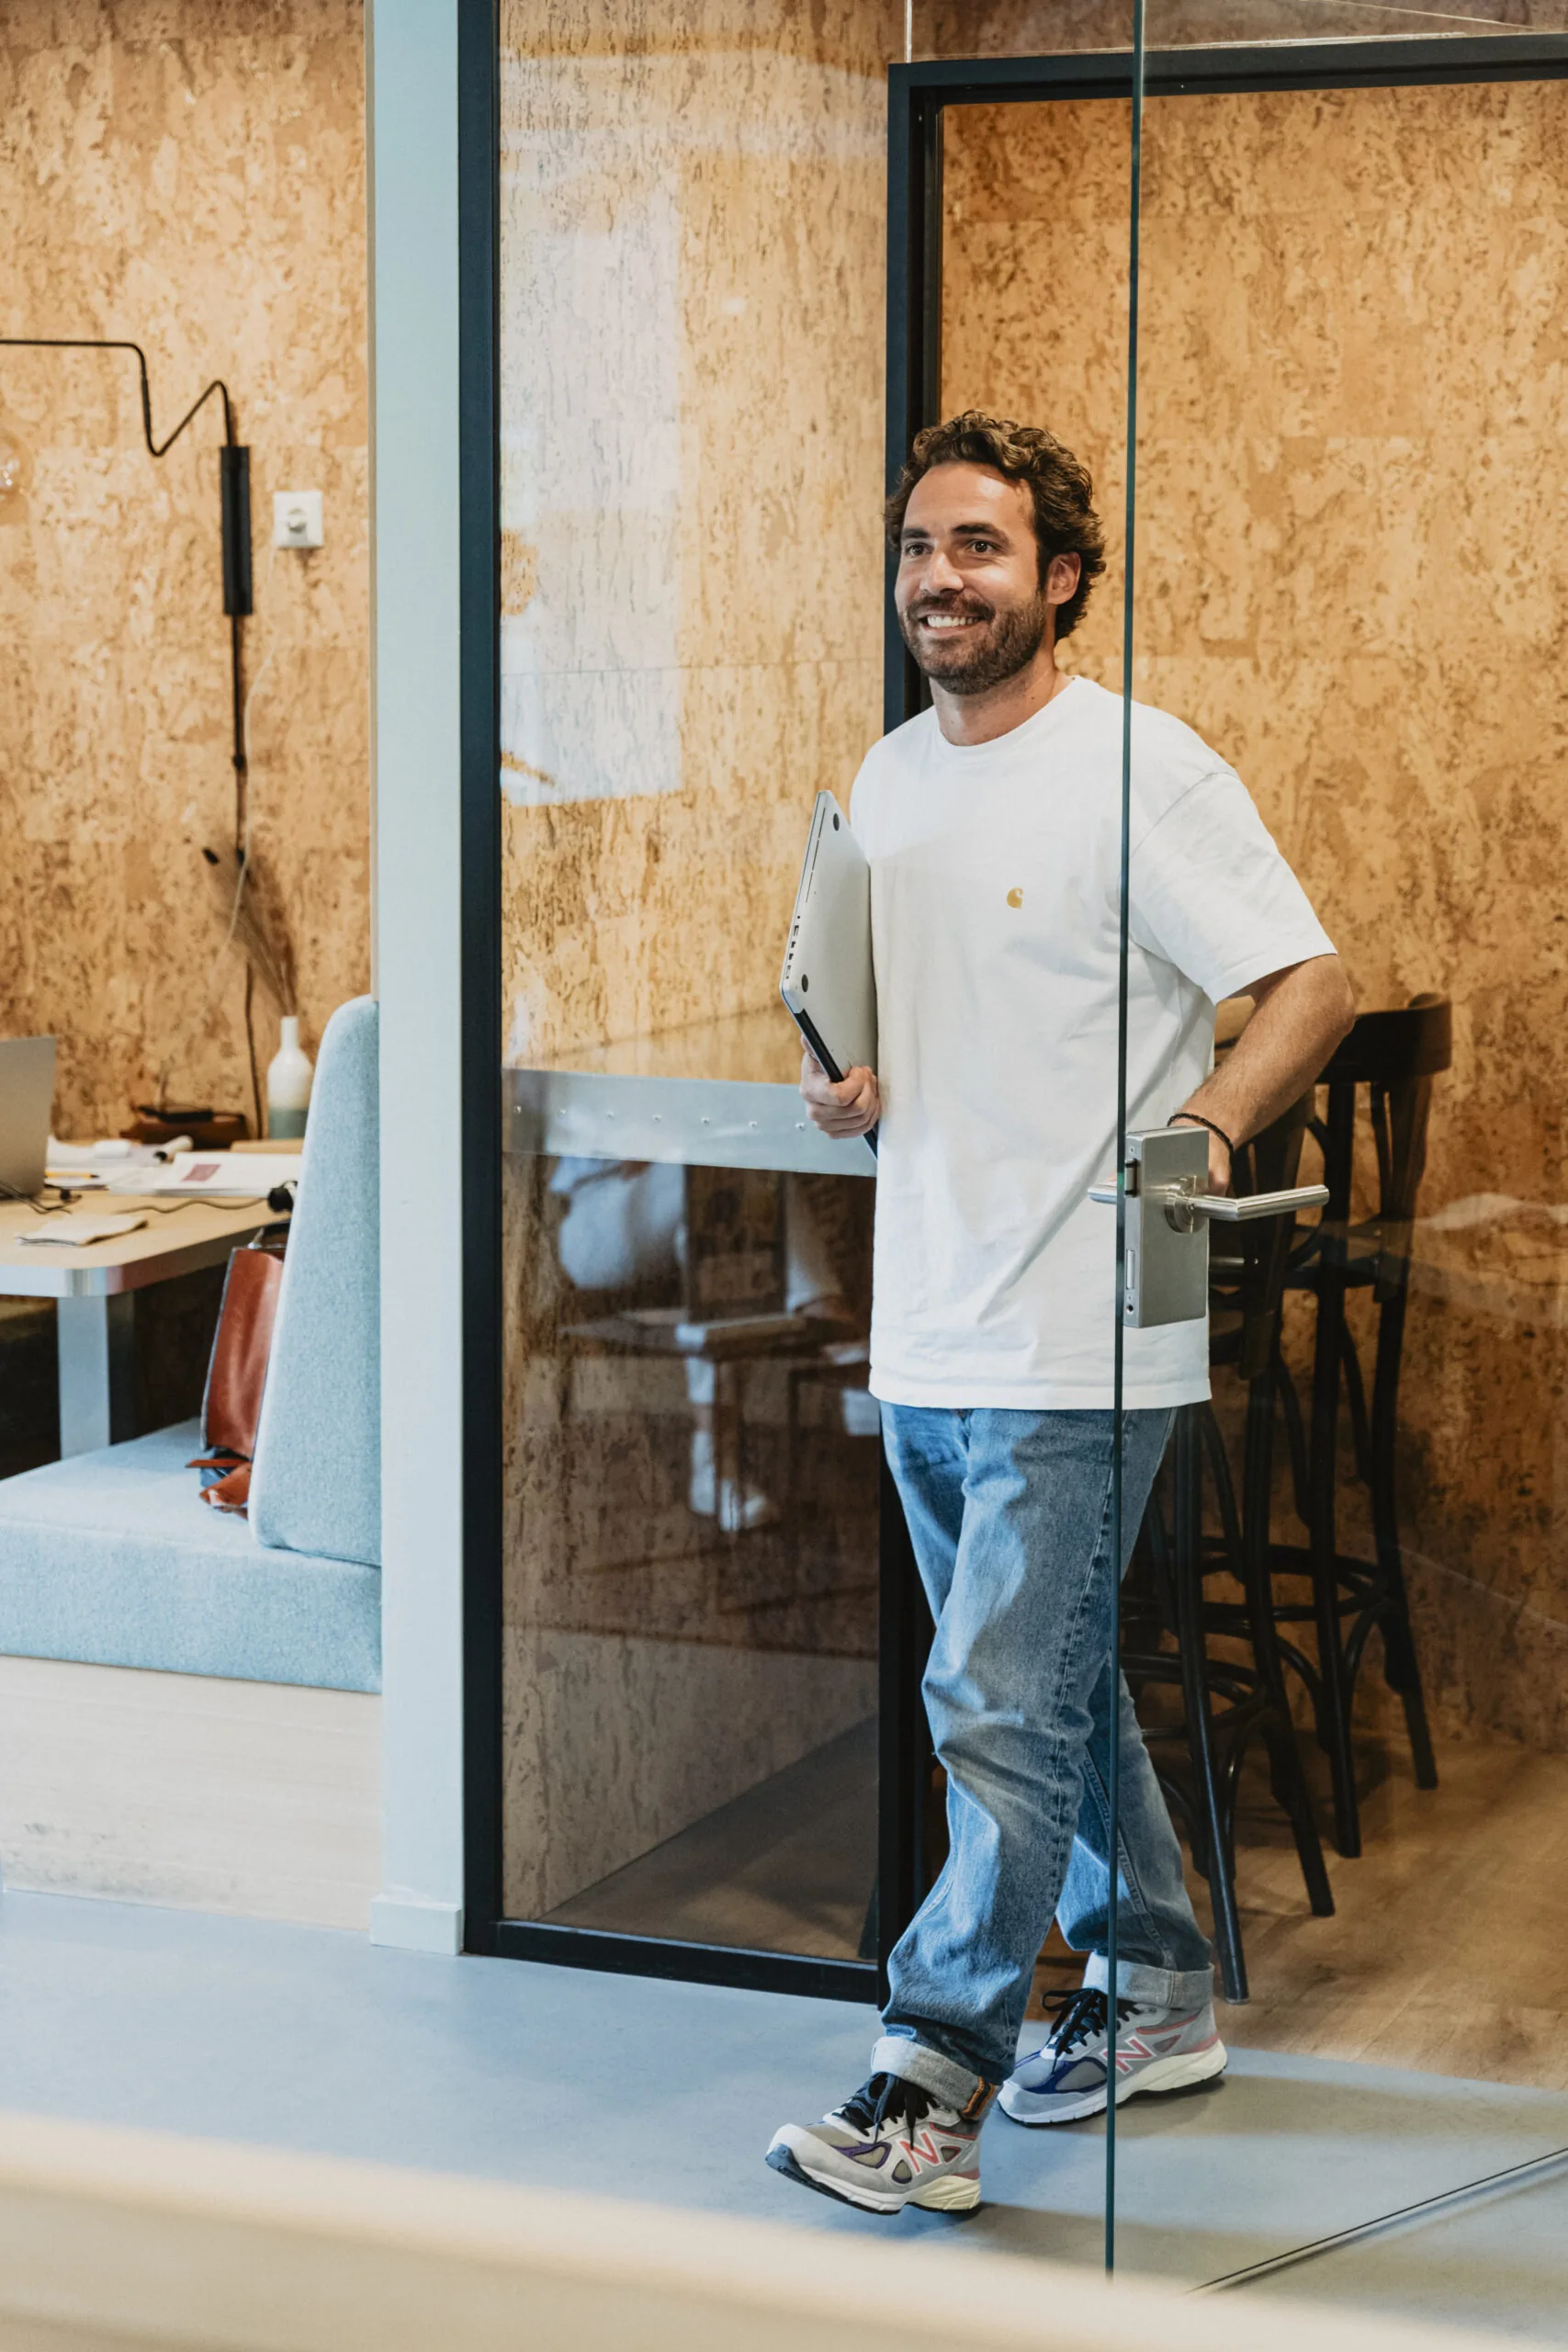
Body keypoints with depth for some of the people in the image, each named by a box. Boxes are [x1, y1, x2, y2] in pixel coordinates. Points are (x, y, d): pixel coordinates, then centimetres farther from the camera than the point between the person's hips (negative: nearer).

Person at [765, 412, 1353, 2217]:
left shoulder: (1141, 772, -11)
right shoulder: (886, 781, 12)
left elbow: (1311, 987, -13)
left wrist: (1205, 1133, -30)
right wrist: (840, 1088, 2)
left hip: (1078, 1342, -8)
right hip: (924, 1327, 8)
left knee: (1000, 1710, -9)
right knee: (1054, 1688, 18)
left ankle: (926, 2095, -6)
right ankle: (1154, 1993, 33)